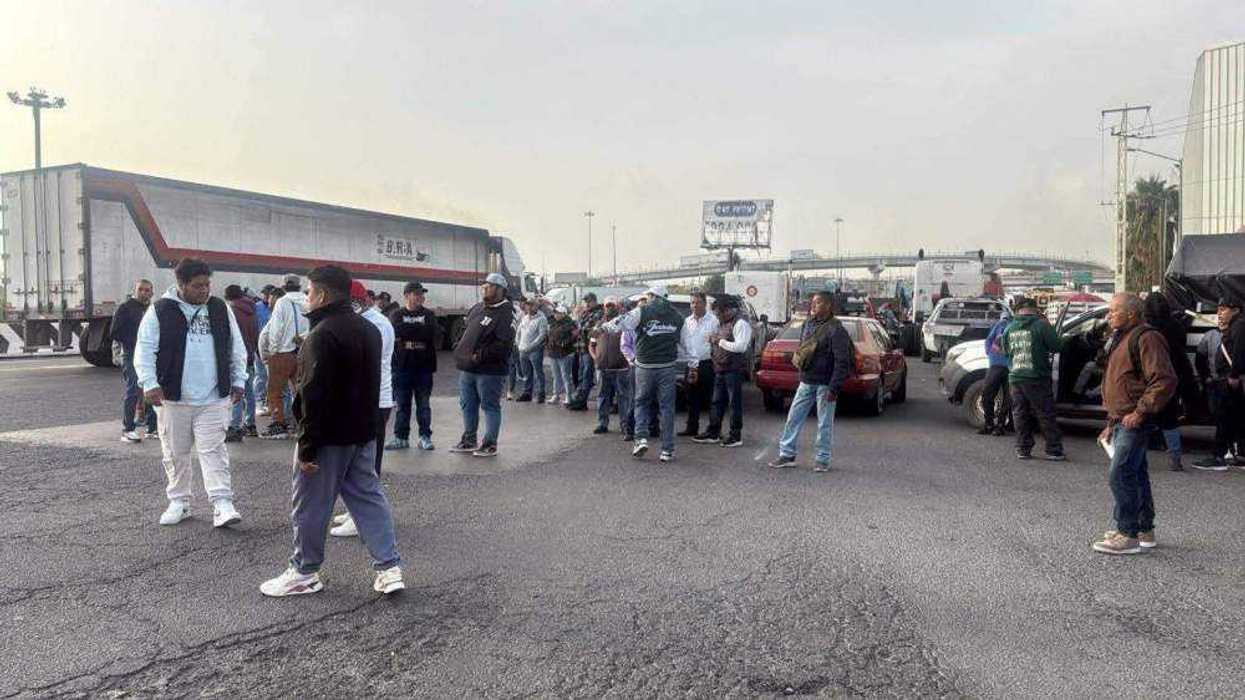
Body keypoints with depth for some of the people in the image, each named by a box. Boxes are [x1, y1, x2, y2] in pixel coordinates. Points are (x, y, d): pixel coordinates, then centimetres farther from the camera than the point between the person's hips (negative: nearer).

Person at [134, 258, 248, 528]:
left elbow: (236, 348, 11)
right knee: (175, 453, 10)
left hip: (213, 398, 0)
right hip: (172, 397, 0)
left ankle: (222, 505, -4)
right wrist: (150, 383, -14)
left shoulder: (221, 309, 6)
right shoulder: (160, 311, -2)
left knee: (213, 450, -3)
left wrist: (238, 381, 8)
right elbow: (145, 350, -4)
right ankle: (179, 502, 24)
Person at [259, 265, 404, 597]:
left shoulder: (322, 334, -18)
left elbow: (314, 395, -22)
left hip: (329, 436, -8)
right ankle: (389, 567, 10)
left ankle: (304, 573, 19)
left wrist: (307, 446, -19)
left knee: (311, 506, 6)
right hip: (364, 433, 8)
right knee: (368, 497, 12)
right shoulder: (369, 329, 10)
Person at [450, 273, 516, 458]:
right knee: (467, 406, 16)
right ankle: (469, 441, 29)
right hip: (467, 368, 8)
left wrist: (480, 356, -21)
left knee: (490, 406, 2)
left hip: (489, 371, -8)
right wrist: (460, 348, 11)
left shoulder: (505, 312, -13)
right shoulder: (477, 308, 14)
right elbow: (466, 331, 28)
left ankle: (490, 444, 12)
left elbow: (504, 344, -21)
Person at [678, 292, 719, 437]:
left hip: (707, 364, -5)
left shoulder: (713, 320, -5)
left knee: (709, 398, -2)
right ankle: (691, 428, 20)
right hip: (692, 364, 5)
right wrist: (691, 363, 1)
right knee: (692, 398, 11)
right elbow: (683, 342, 10)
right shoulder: (687, 321, 12)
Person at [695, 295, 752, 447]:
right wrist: (713, 340, 6)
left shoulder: (740, 323, -12)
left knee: (735, 403, 0)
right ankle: (713, 433, 21)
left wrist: (720, 341, -15)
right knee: (717, 402, 13)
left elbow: (740, 346, -21)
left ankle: (736, 436, 8)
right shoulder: (722, 322, 17)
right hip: (720, 369, 9)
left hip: (733, 370, -9)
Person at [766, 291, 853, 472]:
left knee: (825, 423, 4)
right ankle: (786, 454, 17)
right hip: (806, 381, 7)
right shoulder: (808, 324, 9)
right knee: (793, 417, 8)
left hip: (825, 384, -7)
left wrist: (834, 387, -20)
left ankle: (823, 459, 16)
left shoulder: (836, 329, -13)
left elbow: (842, 361, -17)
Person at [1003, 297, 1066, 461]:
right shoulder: (1041, 325, -9)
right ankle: (1054, 450, 7)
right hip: (1037, 378, -4)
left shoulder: (1009, 328, 6)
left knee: (1020, 415, 11)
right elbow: (1057, 346, -5)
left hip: (1015, 378, 4)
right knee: (1046, 415, 4)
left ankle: (1023, 449, 13)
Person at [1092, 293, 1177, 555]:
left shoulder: (1146, 338, -14)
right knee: (1135, 475, 15)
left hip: (1134, 422, -10)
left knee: (1120, 475, -11)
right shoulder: (1121, 339, 19)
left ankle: (1128, 535, -6)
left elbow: (1165, 380, -23)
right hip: (1122, 421, 10)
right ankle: (1144, 531, 25)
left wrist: (1141, 411, -23)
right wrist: (1112, 422, 24)